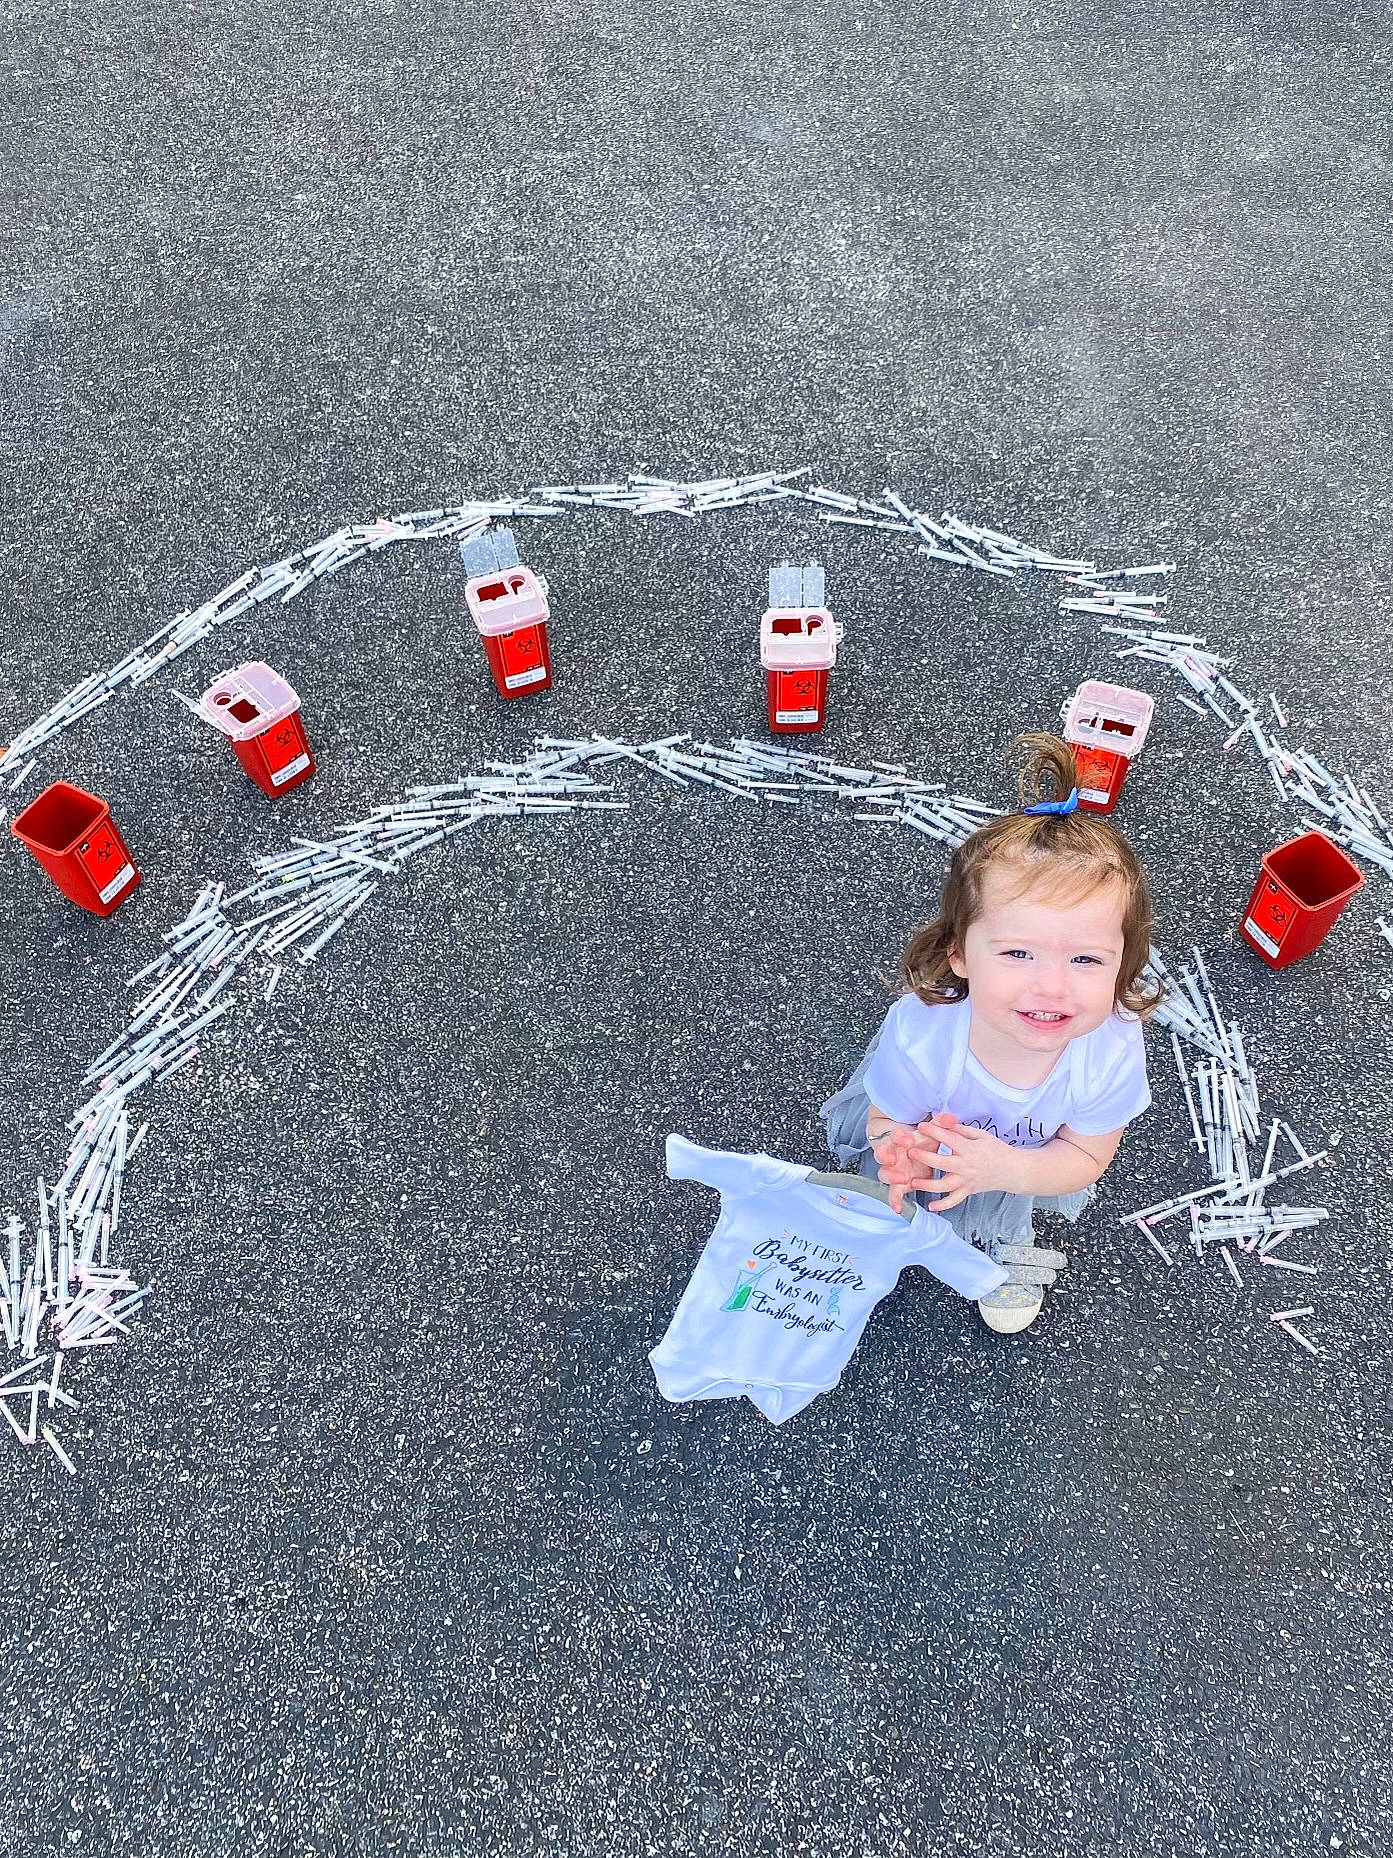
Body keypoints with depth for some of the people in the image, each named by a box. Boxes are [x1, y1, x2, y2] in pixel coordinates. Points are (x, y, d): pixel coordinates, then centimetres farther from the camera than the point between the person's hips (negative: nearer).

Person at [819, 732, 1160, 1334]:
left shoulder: (1113, 1053, -40)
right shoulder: (919, 1034, -44)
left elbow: (1087, 1155, -22)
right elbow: (891, 1124, -24)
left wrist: (1007, 1168, -44)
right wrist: (902, 1158, -51)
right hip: (931, 1132, 0)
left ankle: (1008, 1238, 37)